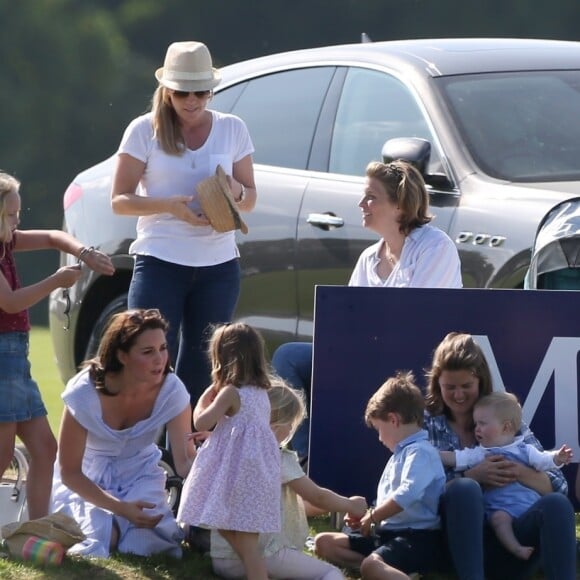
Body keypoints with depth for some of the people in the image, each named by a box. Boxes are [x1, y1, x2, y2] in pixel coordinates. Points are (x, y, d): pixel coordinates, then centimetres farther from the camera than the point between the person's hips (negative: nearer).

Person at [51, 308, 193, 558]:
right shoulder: (84, 393, -29)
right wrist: (120, 507, -34)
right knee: (97, 541, -28)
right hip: (88, 478, -2)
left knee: (144, 542, -26)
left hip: (140, 475, 2)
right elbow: (69, 472, -22)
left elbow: (185, 459, -22)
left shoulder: (172, 391, -23)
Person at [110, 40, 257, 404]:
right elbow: (120, 200, -2)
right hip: (160, 263, -3)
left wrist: (236, 191, -12)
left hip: (218, 265, 3)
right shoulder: (145, 131, -1)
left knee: (200, 373, 7)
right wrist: (169, 205, -19)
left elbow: (250, 200, 13)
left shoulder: (233, 130, 7)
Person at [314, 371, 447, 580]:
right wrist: (366, 518, 14)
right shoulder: (401, 453, 24)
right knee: (324, 542, 7)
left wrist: (373, 517, -15)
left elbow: (408, 494, -28)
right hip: (391, 533, 12)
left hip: (417, 539, -12)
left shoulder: (420, 452, -11)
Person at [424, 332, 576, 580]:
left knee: (556, 504, -27)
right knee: (465, 489, -33)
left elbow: (558, 485, 7)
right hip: (459, 545, -1)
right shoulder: (426, 424, 11)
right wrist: (472, 477, -15)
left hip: (507, 550, 1)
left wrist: (520, 473, -13)